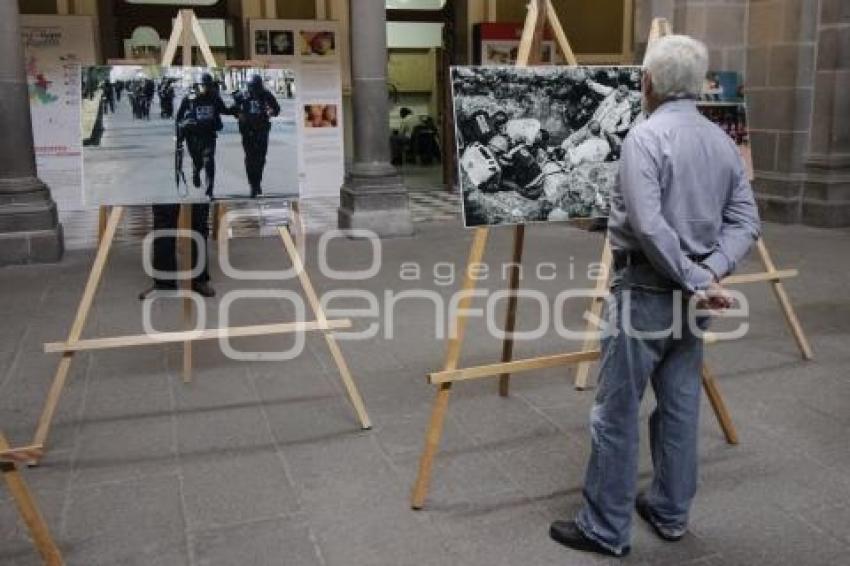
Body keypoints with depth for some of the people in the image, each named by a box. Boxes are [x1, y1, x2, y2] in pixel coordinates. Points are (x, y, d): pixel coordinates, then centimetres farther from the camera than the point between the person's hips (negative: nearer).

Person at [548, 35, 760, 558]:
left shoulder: (646, 137, -14)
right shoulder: (724, 142, 9)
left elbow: (648, 226, -24)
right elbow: (746, 221, 3)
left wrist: (695, 282, -16)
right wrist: (711, 272, -7)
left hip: (645, 292, -8)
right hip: (692, 294, 8)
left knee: (617, 413, 1)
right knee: (681, 406, 16)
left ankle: (605, 529, 10)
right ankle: (671, 514, 28)